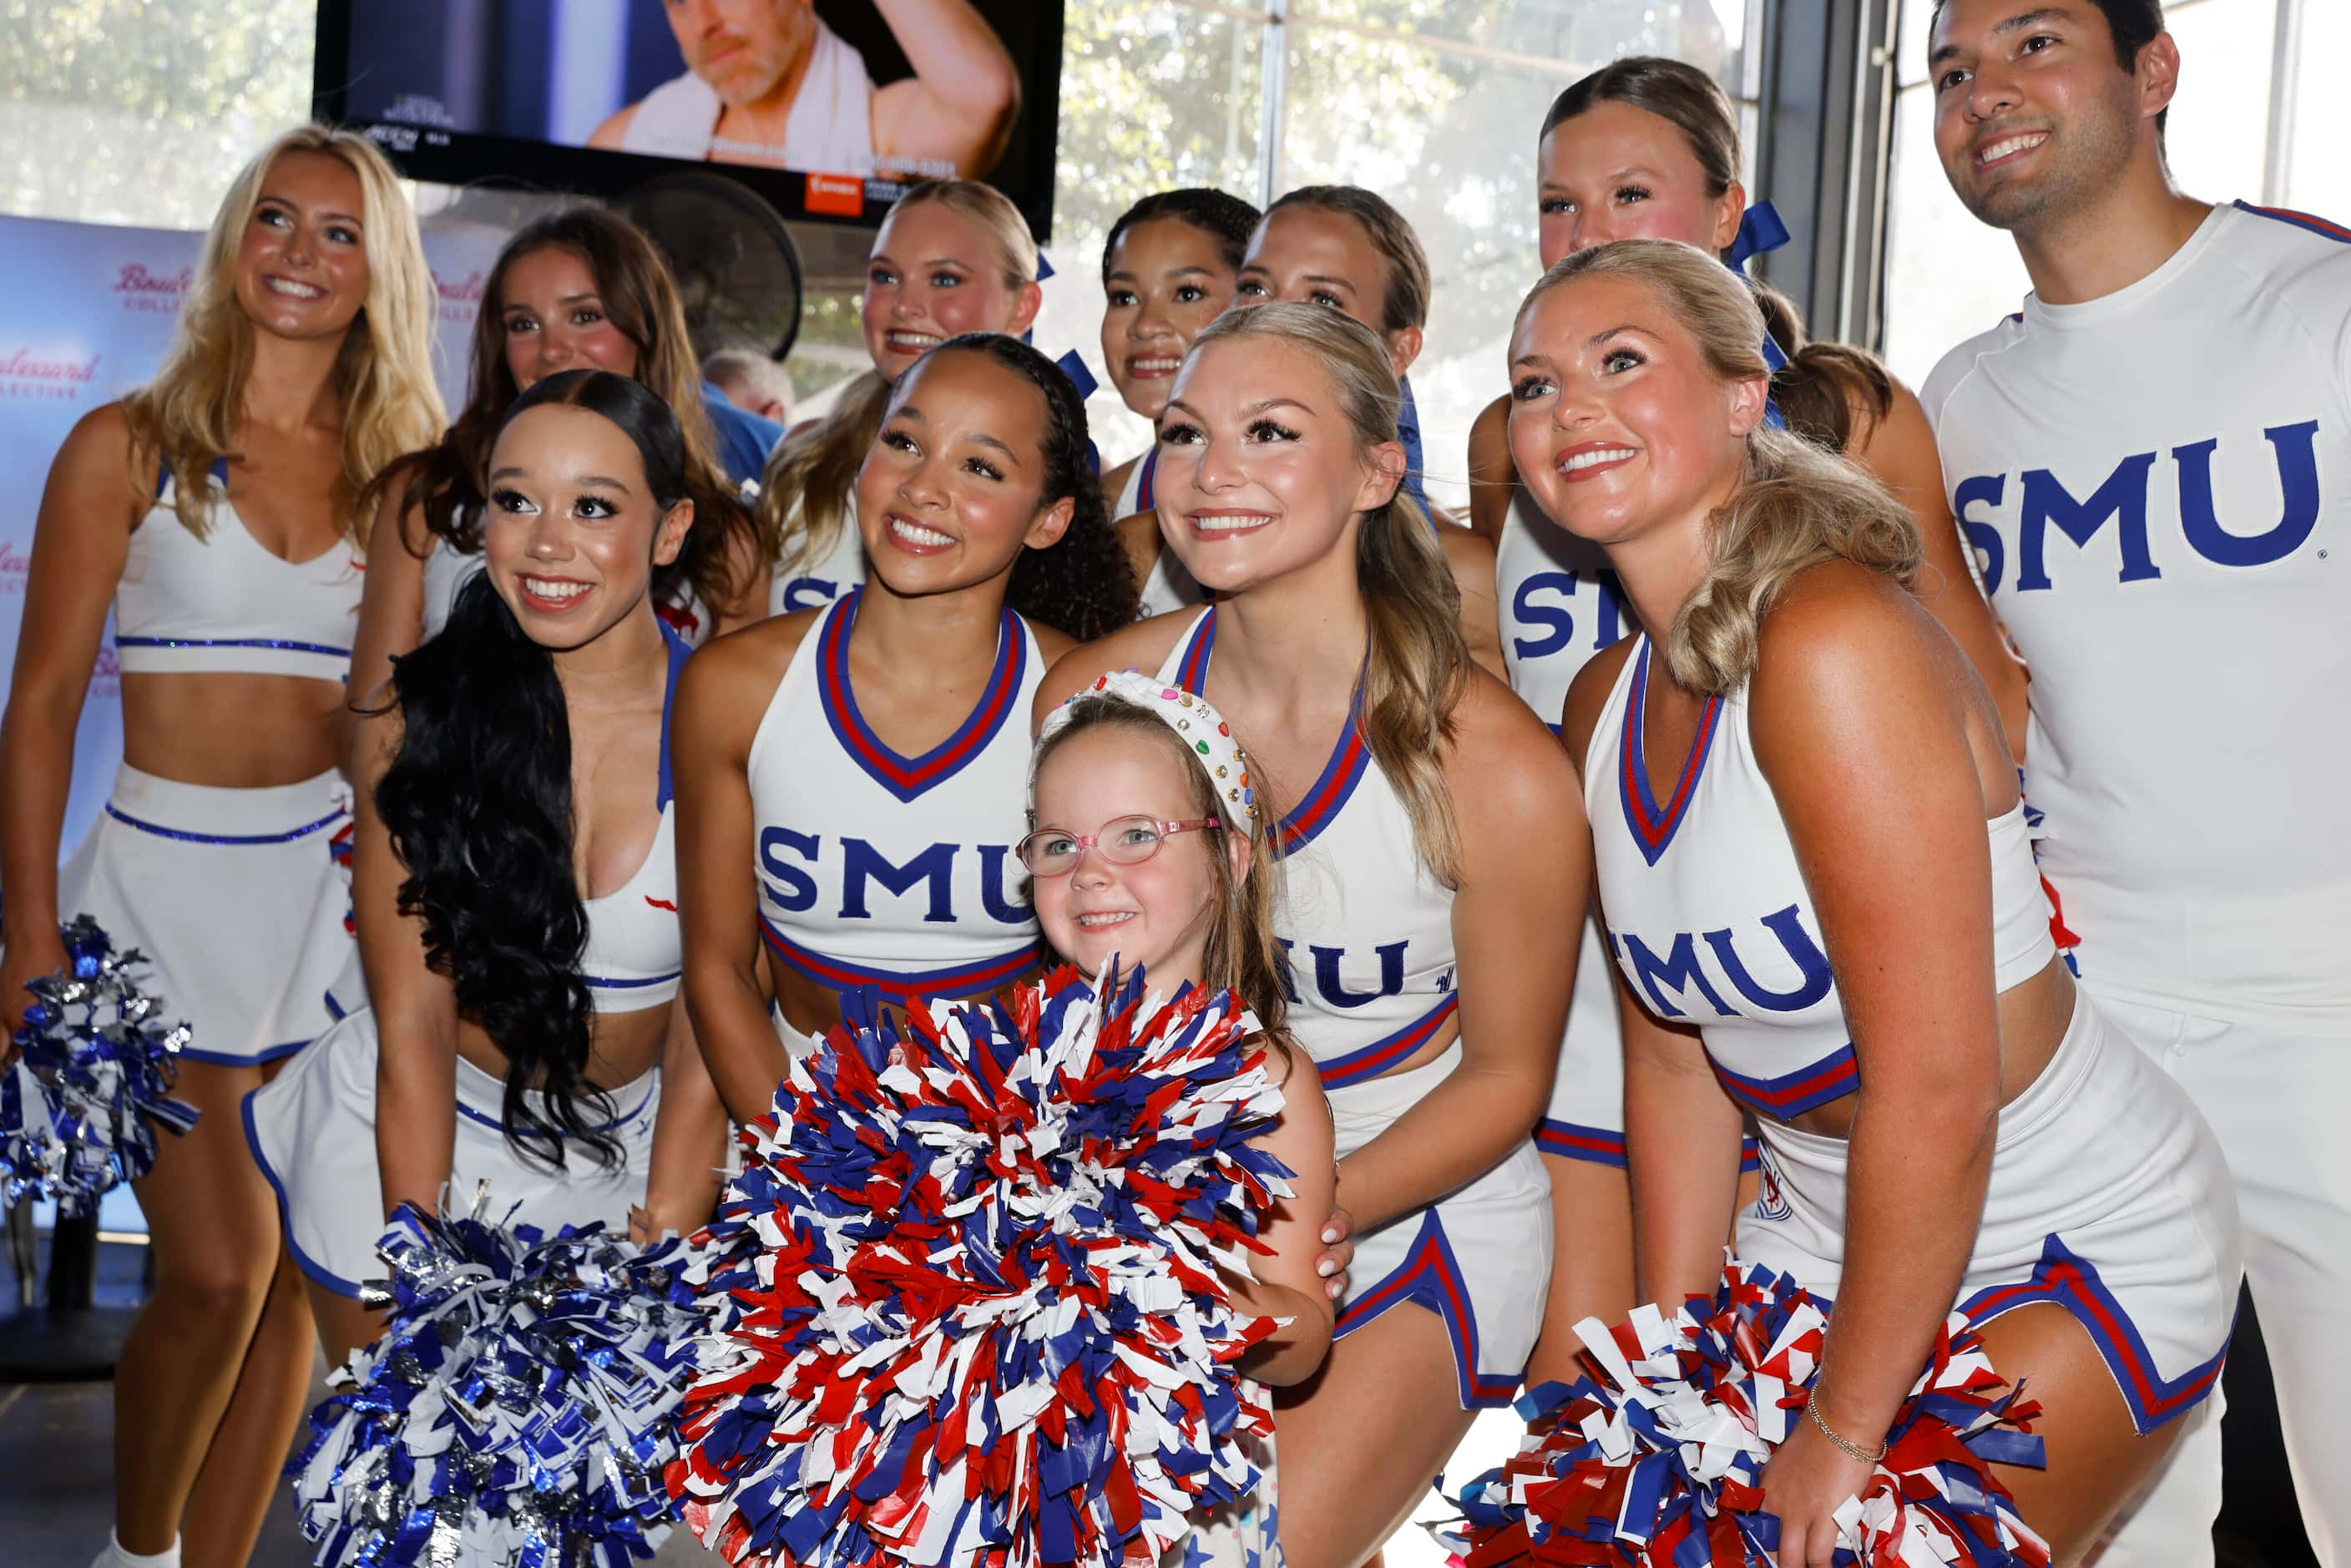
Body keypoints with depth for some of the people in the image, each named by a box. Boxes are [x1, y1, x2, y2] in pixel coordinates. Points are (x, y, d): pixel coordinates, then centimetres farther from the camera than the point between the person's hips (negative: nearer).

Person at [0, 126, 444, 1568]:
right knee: (214, 1272, -7)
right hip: (168, 877, -3)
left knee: (292, 1274, 5)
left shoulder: (401, 471, 8)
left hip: (330, 886, 3)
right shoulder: (127, 447, 0)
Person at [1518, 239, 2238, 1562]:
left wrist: (1845, 1431, -17)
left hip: (2087, 1250, -7)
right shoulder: (1608, 706, 0)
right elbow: (1674, 1058, 6)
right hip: (1835, 1229, 7)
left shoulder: (1836, 637, -25)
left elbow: (1938, 1088, -26)